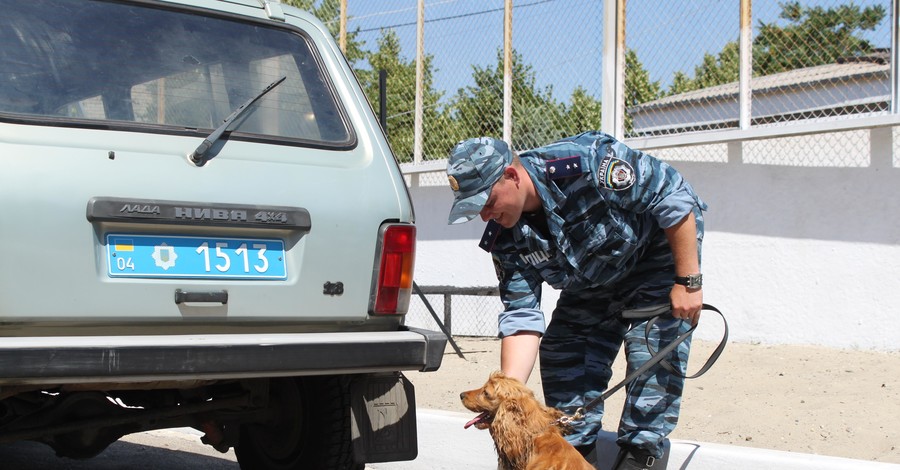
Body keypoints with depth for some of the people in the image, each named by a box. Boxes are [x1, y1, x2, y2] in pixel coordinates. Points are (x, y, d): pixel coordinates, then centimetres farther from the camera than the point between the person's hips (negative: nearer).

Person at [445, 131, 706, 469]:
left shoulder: (587, 162, -38)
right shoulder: (506, 238, -19)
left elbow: (673, 195, -30)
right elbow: (522, 316, -20)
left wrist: (689, 281, -29)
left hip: (660, 249, -5)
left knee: (653, 355, -18)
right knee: (562, 357, -2)